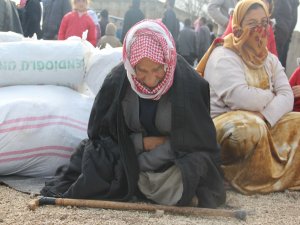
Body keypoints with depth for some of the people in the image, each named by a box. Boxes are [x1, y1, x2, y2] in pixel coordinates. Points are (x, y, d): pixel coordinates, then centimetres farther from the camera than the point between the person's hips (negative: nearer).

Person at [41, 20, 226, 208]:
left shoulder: (189, 83, -22)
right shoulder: (117, 81, -16)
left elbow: (199, 141, -17)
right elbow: (100, 131, -3)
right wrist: (141, 142, -18)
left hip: (175, 158, -2)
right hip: (130, 152, 2)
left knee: (171, 186, -33)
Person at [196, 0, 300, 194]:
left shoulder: (271, 60, 12)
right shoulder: (223, 56, -10)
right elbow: (241, 98, -26)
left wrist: (266, 116, -22)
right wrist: (272, 97, -7)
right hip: (225, 123, -7)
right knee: (250, 127, -38)